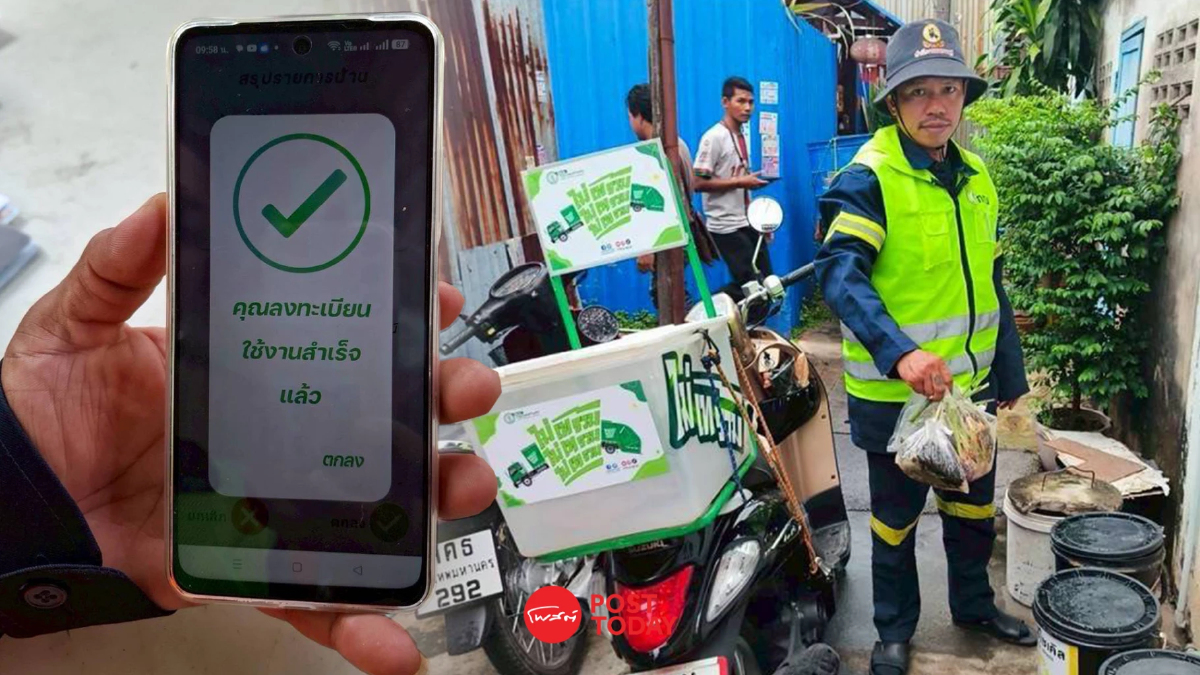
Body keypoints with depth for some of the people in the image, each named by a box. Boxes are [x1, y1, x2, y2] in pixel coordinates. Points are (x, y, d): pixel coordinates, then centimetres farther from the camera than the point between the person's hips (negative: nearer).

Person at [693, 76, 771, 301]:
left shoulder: (741, 137, 14)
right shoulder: (714, 137, -12)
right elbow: (698, 183, -19)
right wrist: (740, 182, -17)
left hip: (746, 224, 8)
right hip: (726, 227, -8)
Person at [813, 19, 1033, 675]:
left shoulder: (975, 176, 7)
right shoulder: (869, 178, -16)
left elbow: (990, 284, 14)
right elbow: (840, 274, -30)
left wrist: (1010, 374, 16)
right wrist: (900, 354, -42)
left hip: (969, 382, 7)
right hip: (895, 392, -6)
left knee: (974, 504, 23)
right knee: (896, 516, 12)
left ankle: (973, 603, 46)